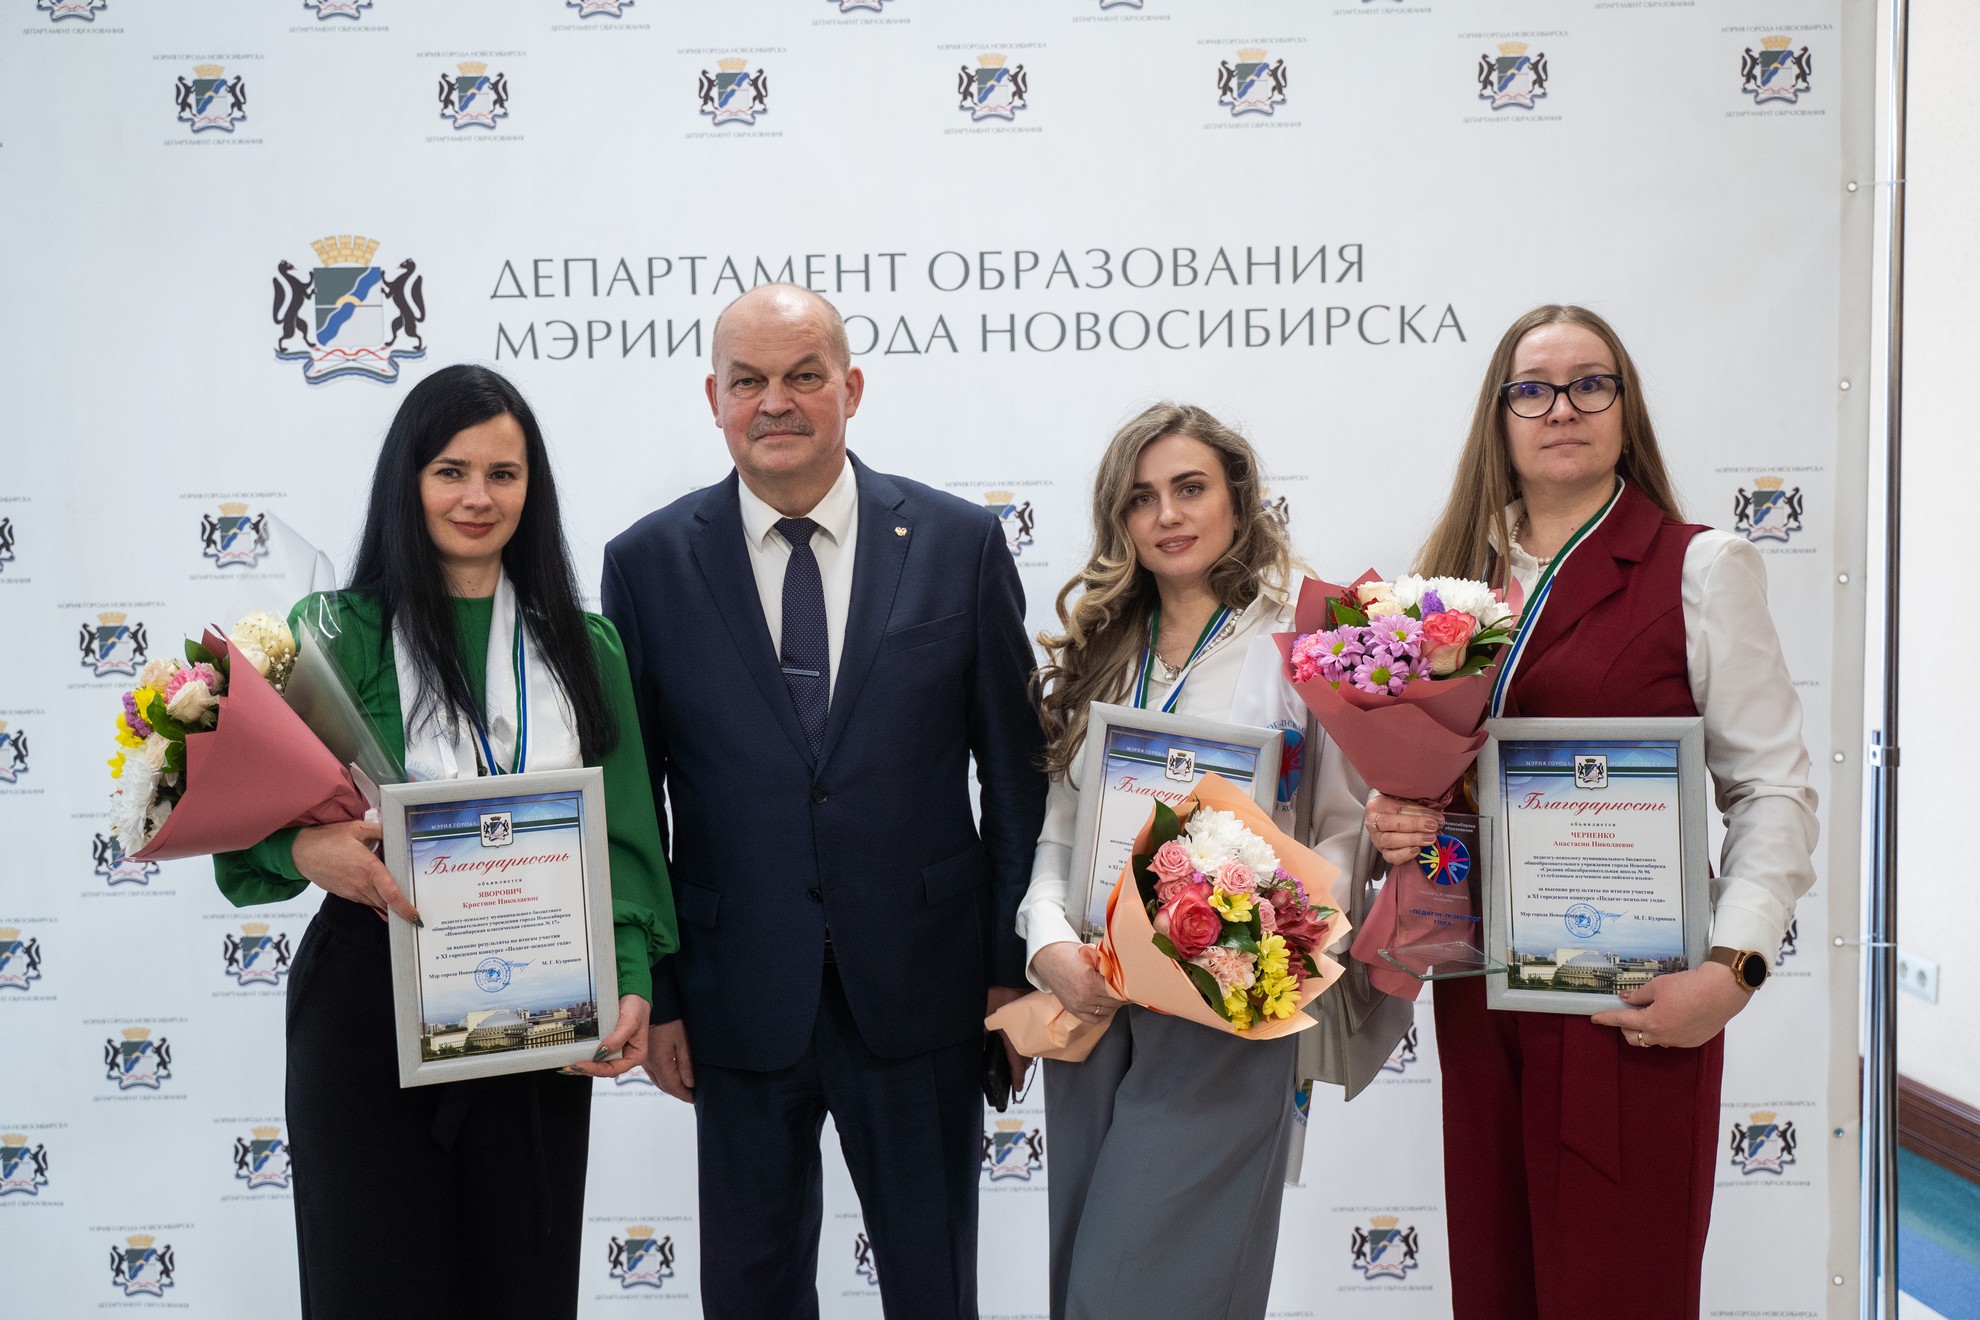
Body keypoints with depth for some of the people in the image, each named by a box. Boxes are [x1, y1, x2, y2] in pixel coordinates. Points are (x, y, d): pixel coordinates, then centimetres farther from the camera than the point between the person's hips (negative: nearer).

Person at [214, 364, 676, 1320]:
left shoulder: (583, 648, 7)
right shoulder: (337, 633, 0)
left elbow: (624, 835, 4)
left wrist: (630, 985, -9)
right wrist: (302, 846, -26)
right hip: (368, 1005, -2)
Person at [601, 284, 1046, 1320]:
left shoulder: (961, 542, -2)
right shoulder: (648, 563, -2)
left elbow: (1014, 769, 1)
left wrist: (1012, 966, 0)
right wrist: (652, 995, 1)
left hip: (922, 990, 0)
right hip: (740, 996, 1)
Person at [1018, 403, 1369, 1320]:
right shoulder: (1096, 653, 11)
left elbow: (1348, 829, -4)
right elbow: (1053, 832, 9)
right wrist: (1051, 945, -7)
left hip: (1224, 1022, -5)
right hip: (1090, 1009, 5)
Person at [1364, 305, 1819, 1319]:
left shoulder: (1699, 568, -2)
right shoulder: (1453, 575, 12)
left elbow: (1774, 790, -5)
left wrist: (1732, 968, -16)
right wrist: (1388, 820, -3)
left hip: (1633, 1002, -4)